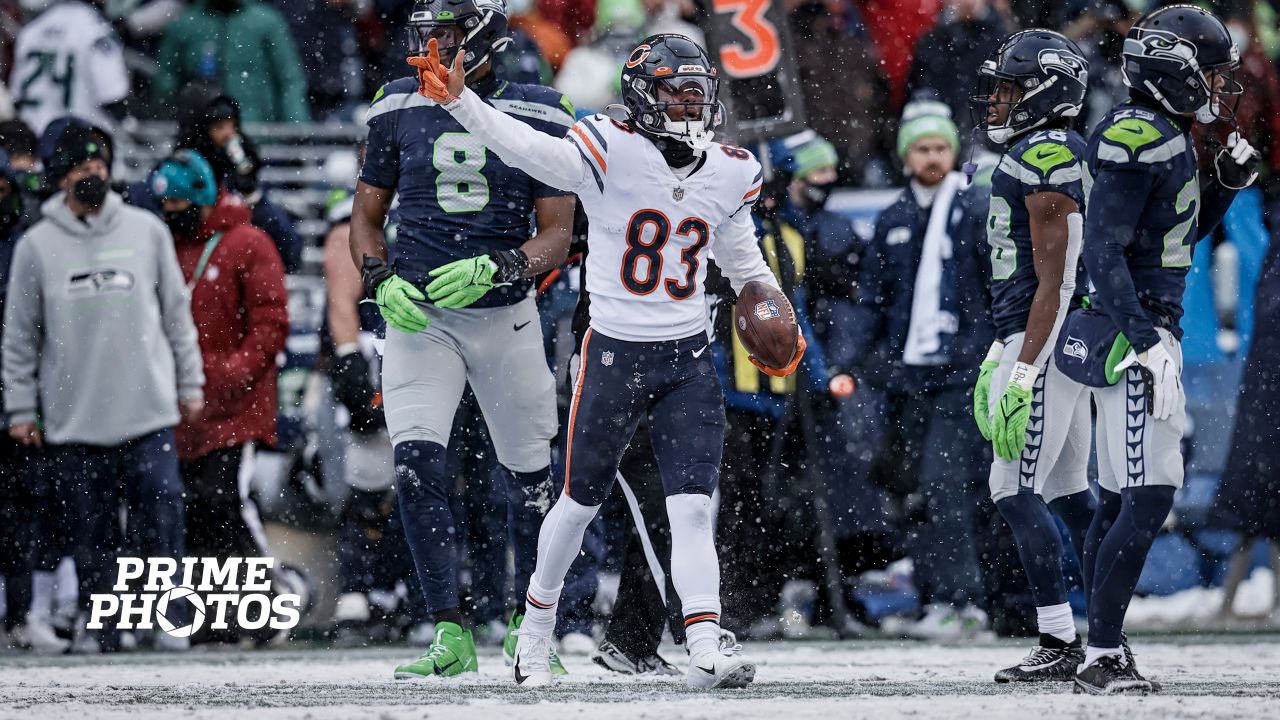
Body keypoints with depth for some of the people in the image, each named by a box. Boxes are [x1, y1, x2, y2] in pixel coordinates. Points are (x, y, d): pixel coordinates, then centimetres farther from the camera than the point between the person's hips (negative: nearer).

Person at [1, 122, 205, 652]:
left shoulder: (146, 231, 5)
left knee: (161, 515, -6)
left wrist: (190, 384, 8)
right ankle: (99, 624, 12)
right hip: (74, 419, 0)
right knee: (92, 530, 4)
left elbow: (177, 312, 11)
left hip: (148, 411, 0)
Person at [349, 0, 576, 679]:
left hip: (505, 316, 0)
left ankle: (527, 623, 28)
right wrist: (382, 280, -8)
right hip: (419, 316, 0)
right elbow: (365, 218, 11)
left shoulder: (537, 116, -3)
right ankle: (450, 636, -10)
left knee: (530, 475, 7)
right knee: (416, 464, -15)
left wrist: (493, 268, -21)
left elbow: (557, 235, -4)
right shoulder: (400, 108, 2)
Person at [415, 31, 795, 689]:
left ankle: (705, 651, -10)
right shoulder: (610, 153, -12)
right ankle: (536, 628, 30)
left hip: (687, 362, 3)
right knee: (581, 501, 10)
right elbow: (526, 148, -26)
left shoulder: (728, 173, 4)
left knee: (692, 508, -7)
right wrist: (458, 100, -40)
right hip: (614, 355, -3)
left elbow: (744, 262, 19)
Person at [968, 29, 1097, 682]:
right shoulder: (1032, 156, 16)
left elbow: (1054, 281, -20)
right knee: (1066, 492, 12)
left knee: (1016, 491, -10)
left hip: (1047, 345, -10)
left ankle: (1059, 643, -9)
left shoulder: (1047, 156, -16)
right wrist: (998, 361, 24)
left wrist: (1023, 375, -22)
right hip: (1030, 343, 10)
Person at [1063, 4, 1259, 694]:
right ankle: (1103, 658, -13)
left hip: (1144, 334, 10)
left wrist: (1224, 182, 14)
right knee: (1149, 498, -13)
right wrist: (1148, 345, -24)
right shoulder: (1137, 137, -15)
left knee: (1118, 500, 11)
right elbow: (1103, 252, -20)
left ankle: (1105, 653, 15)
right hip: (1135, 334, -10)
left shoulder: (1164, 138, 15)